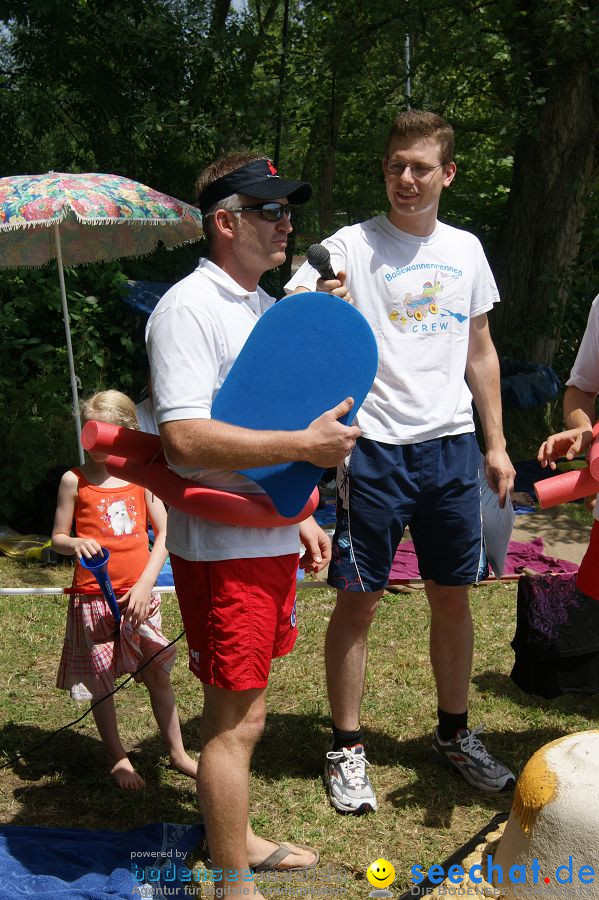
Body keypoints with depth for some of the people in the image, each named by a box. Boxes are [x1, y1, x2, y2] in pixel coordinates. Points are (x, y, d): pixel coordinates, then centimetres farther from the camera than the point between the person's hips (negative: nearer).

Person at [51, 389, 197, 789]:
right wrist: (75, 544, -22)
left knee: (158, 672, 9)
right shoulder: (75, 480, -5)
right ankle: (117, 758, 26)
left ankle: (178, 753, 25)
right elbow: (58, 538, 1)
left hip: (139, 595, 2)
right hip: (94, 596, -2)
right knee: (100, 681, 7)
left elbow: (165, 533, 1)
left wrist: (145, 583, -9)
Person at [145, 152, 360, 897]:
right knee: (235, 719, 0)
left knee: (242, 710, 20)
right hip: (220, 549, -9)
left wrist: (299, 517, 18)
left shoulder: (265, 307, 15)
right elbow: (185, 438, -26)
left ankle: (238, 839, 36)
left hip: (270, 541, 9)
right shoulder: (188, 309, -15)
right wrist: (305, 444, -24)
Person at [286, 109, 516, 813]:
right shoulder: (350, 247, -5)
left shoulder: (465, 250, 10)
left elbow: (480, 352, 16)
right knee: (358, 599, 0)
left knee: (452, 594, 12)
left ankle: (454, 734, 29)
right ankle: (346, 749, 15)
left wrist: (496, 445, 12)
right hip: (375, 449, -4)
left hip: (452, 446, 4)